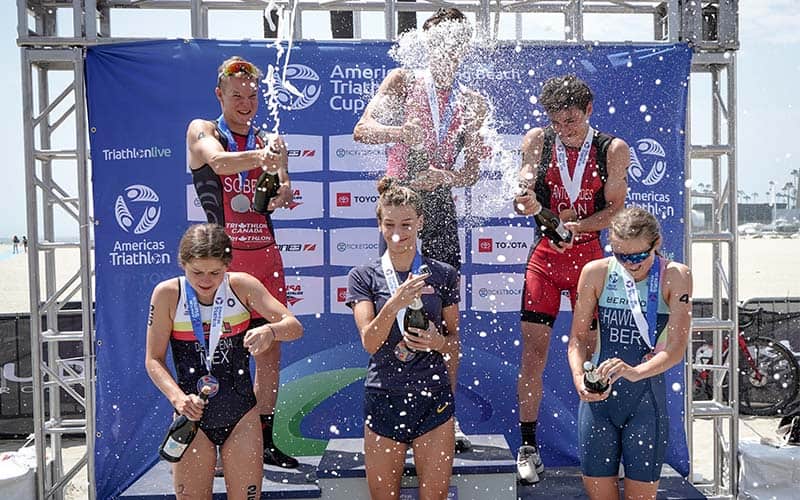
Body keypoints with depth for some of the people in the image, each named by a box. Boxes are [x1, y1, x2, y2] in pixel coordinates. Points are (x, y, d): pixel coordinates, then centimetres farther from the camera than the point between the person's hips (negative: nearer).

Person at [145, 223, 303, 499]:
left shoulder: (241, 286, -10)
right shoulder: (167, 294, -11)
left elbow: (294, 326, -14)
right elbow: (154, 359, -5)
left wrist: (270, 331, -36)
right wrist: (178, 397, -21)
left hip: (241, 416, 1)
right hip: (192, 415, 0)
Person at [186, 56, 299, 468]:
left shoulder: (269, 142, 14)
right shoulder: (202, 131, 4)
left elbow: (282, 194, 0)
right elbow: (218, 161, -19)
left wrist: (280, 192, -25)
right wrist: (261, 157, -37)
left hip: (265, 255, 4)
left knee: (270, 349, 5)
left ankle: (264, 442, 17)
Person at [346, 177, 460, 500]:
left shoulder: (443, 275, 2)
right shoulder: (363, 277, 0)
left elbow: (455, 340, 9)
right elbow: (369, 342, -11)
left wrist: (439, 342, -14)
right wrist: (395, 303, -28)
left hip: (432, 400, 0)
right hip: (383, 399, 0)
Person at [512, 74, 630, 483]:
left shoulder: (613, 150, -2)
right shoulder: (537, 141, 1)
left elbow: (616, 209, -4)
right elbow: (522, 195, -5)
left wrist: (575, 227, -22)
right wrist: (525, 202, -29)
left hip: (590, 256, 0)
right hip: (545, 256, 0)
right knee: (533, 349, -4)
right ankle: (528, 447, 6)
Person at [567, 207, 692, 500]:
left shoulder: (675, 277, -5)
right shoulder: (596, 273, 0)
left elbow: (677, 348, -13)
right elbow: (578, 336, 4)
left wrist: (636, 372, -31)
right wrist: (579, 377, -15)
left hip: (647, 397, -1)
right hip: (598, 396, 2)